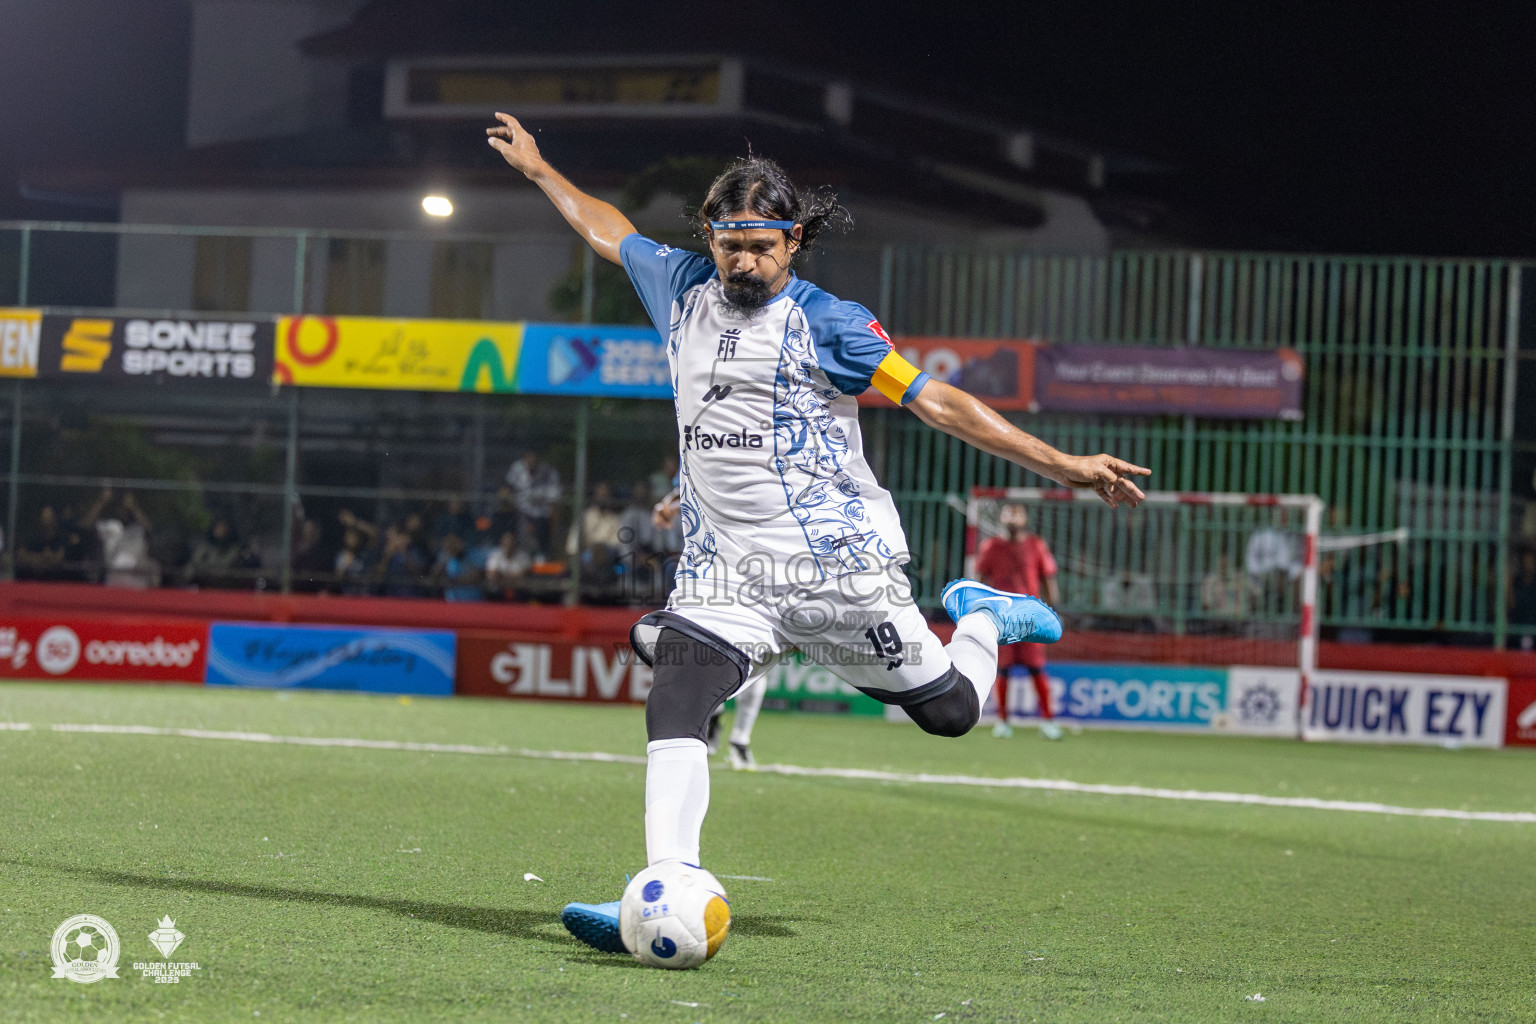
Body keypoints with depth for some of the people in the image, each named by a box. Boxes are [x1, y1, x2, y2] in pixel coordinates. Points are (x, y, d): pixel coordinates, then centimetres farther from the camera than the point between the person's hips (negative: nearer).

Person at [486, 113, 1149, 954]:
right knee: (674, 701, -22)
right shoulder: (683, 289, 8)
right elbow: (606, 229, 28)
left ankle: (983, 620, 38)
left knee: (949, 711, 4)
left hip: (837, 561, -3)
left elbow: (939, 404, -6)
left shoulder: (825, 323, -5)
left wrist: (1062, 466, -11)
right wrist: (538, 169, 36)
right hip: (722, 568, 3)